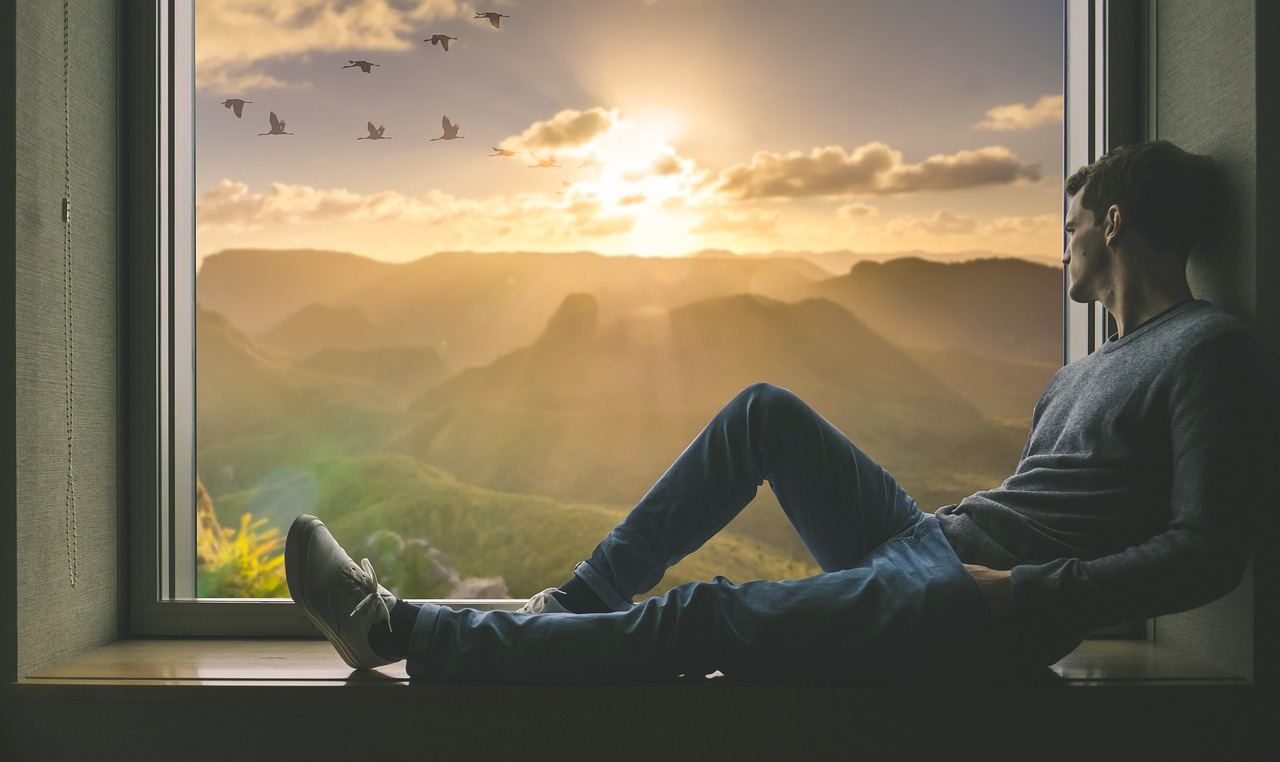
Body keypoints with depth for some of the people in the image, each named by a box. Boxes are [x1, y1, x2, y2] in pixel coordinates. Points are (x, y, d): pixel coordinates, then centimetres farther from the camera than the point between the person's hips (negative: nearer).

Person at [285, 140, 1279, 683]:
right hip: (922, 545, 9)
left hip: (970, 612, -9)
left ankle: (396, 629, -12)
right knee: (766, 410, 5)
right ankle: (580, 598, 3)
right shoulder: (1091, 369, 23)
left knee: (702, 619, -19)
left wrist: (1031, 593, -22)